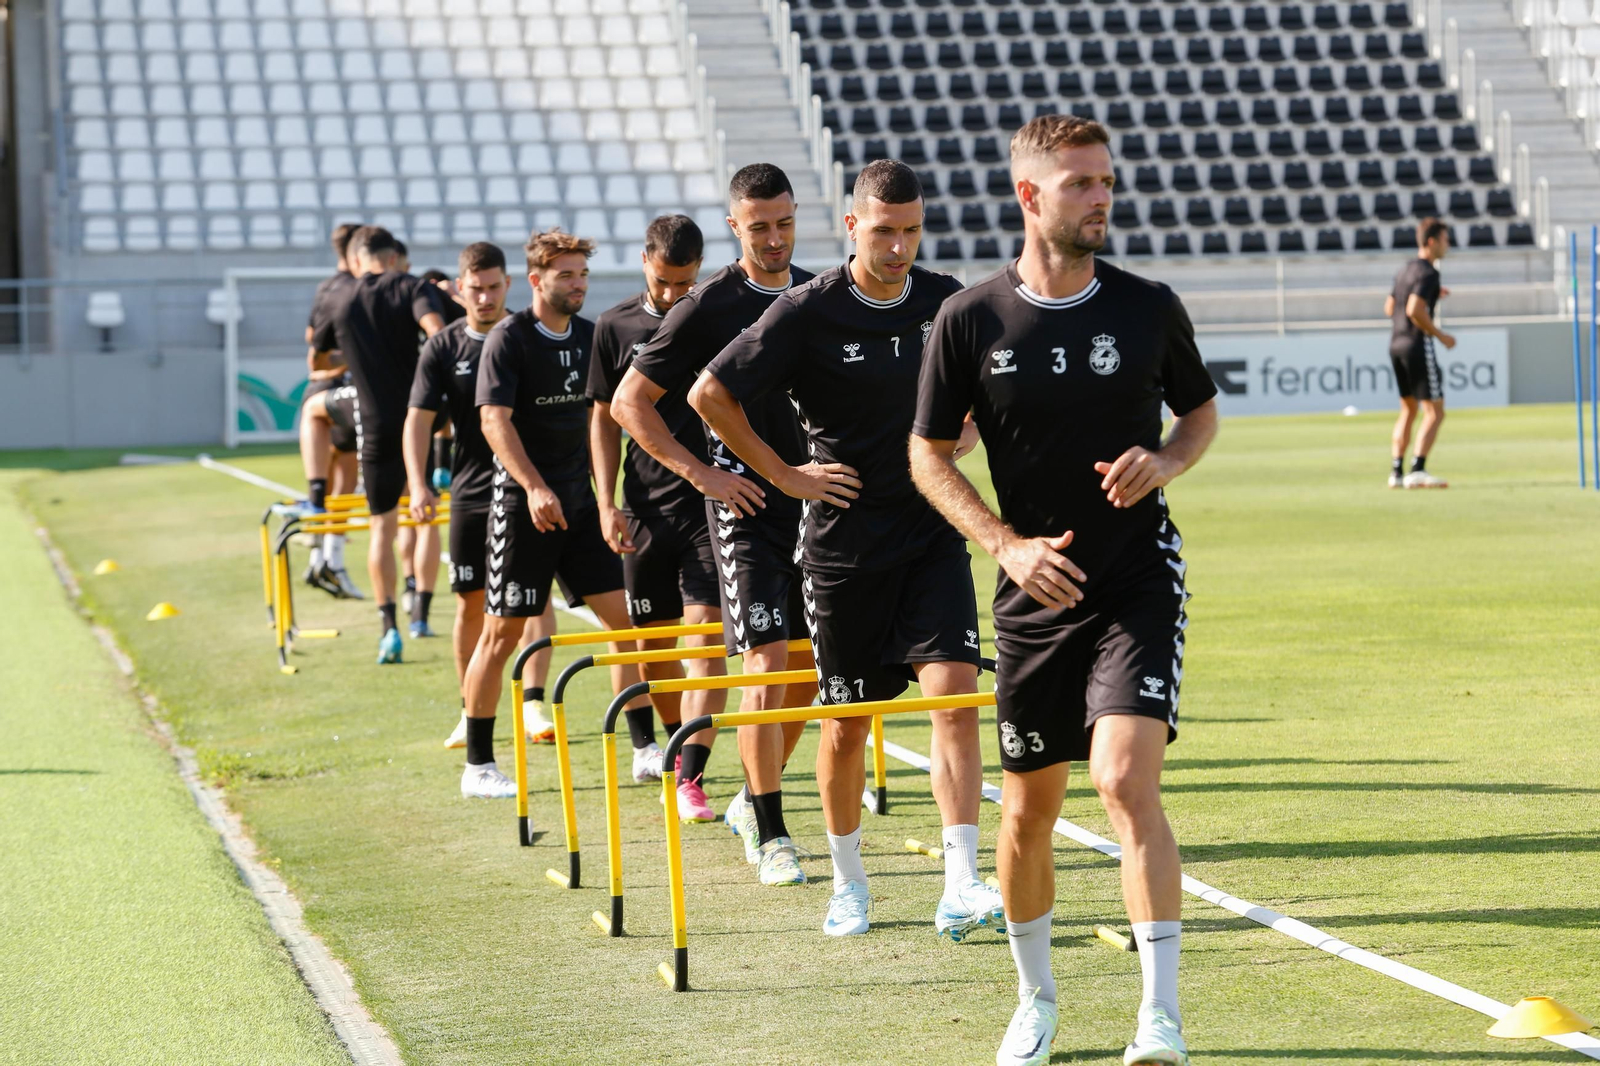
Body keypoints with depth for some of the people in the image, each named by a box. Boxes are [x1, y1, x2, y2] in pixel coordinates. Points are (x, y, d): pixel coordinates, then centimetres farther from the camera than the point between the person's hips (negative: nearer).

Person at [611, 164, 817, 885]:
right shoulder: (709, 306, -7)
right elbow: (628, 401, -4)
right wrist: (700, 472, -11)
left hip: (817, 496, 6)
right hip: (746, 502, -5)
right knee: (767, 661, -12)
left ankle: (753, 799, 29)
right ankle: (770, 837, -7)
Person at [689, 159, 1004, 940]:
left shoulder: (946, 303, 2)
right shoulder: (808, 312, -9)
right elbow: (710, 393, -5)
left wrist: (957, 439, 5)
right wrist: (784, 474, -5)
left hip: (932, 533, 2)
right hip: (844, 544, -2)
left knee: (955, 697, -13)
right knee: (845, 721, 7)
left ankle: (961, 888, -17)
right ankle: (847, 883, 26)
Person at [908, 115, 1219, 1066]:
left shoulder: (1150, 308, -2)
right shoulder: (969, 320, -4)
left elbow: (1202, 410, 14)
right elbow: (930, 456, 3)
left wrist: (1165, 461, -8)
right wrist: (1008, 543, -11)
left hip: (1139, 581, -1)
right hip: (1038, 592, 2)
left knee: (1127, 780, -19)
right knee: (1029, 805, 9)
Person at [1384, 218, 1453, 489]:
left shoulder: (1404, 271, 14)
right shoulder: (1428, 273, -13)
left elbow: (1389, 309, 21)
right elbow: (1414, 311, -24)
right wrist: (1440, 335, -14)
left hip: (1397, 345, 9)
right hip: (1418, 345, -9)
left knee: (1408, 410, 16)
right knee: (1434, 412, -7)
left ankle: (1397, 472, 13)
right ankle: (1417, 471, -17)